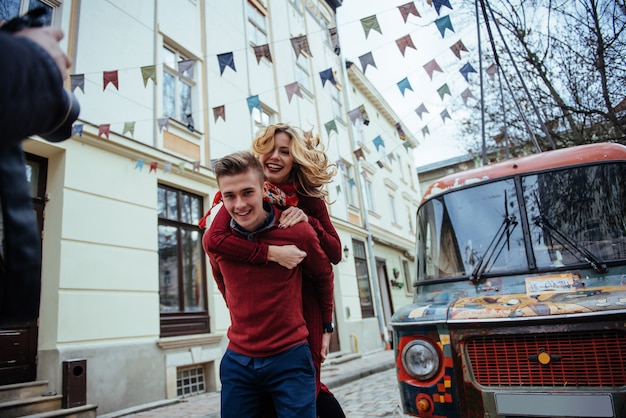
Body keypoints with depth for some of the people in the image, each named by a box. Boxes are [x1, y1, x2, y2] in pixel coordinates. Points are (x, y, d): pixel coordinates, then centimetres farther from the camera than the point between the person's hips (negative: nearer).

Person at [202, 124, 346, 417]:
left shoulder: (310, 199, -2)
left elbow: (335, 254, -3)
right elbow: (213, 238, -24)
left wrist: (307, 221, -18)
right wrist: (272, 252, -31)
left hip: (303, 305, 1)